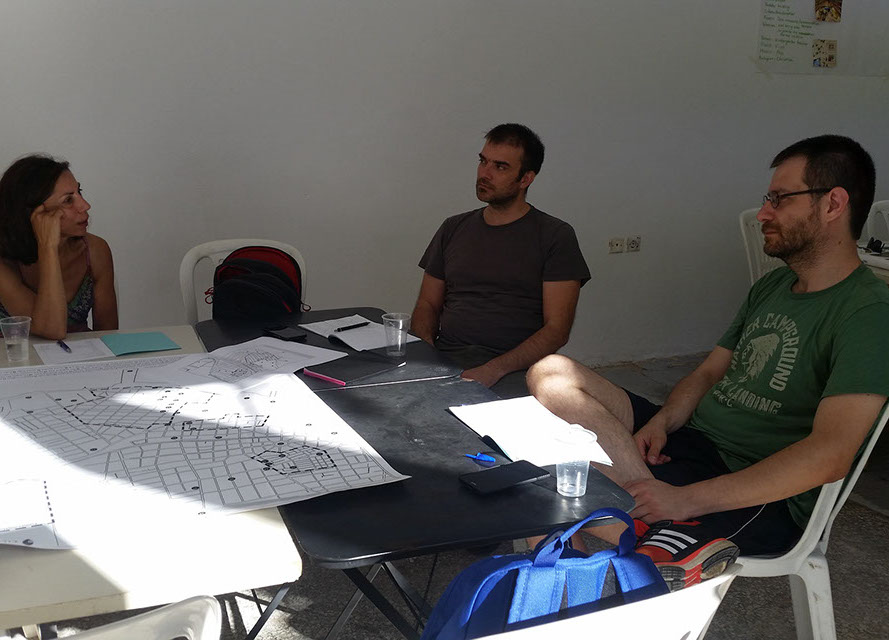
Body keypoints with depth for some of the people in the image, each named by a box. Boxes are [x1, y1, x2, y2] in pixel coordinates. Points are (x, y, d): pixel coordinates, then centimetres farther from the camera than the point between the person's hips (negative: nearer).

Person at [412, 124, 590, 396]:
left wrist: (492, 371, -18)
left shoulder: (555, 236, 3)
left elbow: (556, 329, -5)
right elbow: (428, 303, 20)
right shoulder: (453, 228, 19)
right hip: (446, 359, 3)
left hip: (513, 370, -3)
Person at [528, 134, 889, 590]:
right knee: (551, 373, -15)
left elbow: (830, 455, -24)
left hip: (765, 498, -10)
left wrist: (687, 500, -28)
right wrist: (662, 421, -4)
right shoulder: (771, 287, 17)